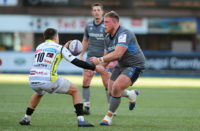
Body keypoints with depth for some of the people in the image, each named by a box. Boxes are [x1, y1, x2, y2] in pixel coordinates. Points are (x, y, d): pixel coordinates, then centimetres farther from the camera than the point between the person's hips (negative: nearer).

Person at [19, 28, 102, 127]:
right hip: (48, 81, -5)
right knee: (75, 91, 13)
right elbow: (76, 62, 2)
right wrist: (94, 68, 8)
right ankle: (81, 120, 0)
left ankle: (26, 119, 37)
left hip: (32, 81, 5)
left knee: (39, 93, 42)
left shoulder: (39, 47, 23)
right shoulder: (59, 48, 8)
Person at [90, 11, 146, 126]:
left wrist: (99, 60, -35)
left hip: (135, 65, -9)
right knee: (111, 91, 11)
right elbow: (108, 56, 10)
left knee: (116, 88, -24)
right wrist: (97, 67, -7)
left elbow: (117, 54, -38)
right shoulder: (108, 38, 3)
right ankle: (131, 95, 42)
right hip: (122, 65, 9)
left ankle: (109, 117, -10)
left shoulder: (124, 34, -27)